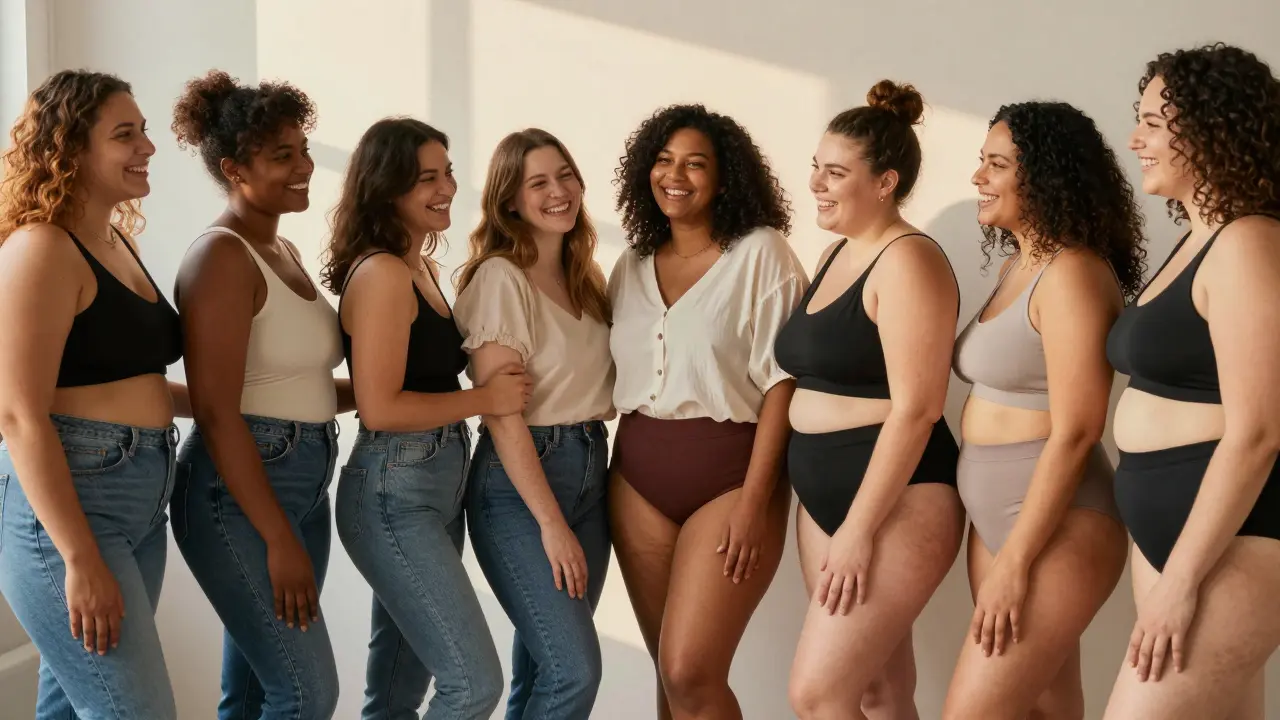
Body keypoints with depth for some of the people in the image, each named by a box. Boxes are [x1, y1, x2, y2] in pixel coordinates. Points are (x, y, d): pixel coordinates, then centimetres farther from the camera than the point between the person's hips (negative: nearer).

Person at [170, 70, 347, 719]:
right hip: (238, 489, -9)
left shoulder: (283, 251, 13)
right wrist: (279, 539, -21)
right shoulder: (221, 257, -14)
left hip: (304, 481, 9)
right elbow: (216, 413, -20)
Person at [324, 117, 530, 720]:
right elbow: (380, 408, -21)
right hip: (393, 495, -10)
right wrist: (485, 399, -13)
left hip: (436, 488, 10)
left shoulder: (421, 267, 14)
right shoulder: (382, 272, -16)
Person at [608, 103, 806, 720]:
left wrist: (754, 502, -16)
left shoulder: (761, 253, -6)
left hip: (728, 473, -5)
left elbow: (781, 381, -11)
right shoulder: (632, 264, 10)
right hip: (638, 478, 5)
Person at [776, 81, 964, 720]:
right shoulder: (836, 256, 14)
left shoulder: (907, 260, -13)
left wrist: (859, 528, -21)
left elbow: (915, 407, -20)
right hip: (824, 495, 9)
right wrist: (838, 521, 15)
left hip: (893, 502, -9)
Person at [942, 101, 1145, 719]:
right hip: (996, 513, 9)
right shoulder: (1017, 266, 11)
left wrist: (1014, 563, -20)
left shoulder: (1071, 273, -16)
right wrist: (1000, 551, 10)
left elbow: (1073, 434, -20)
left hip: (1054, 526, -9)